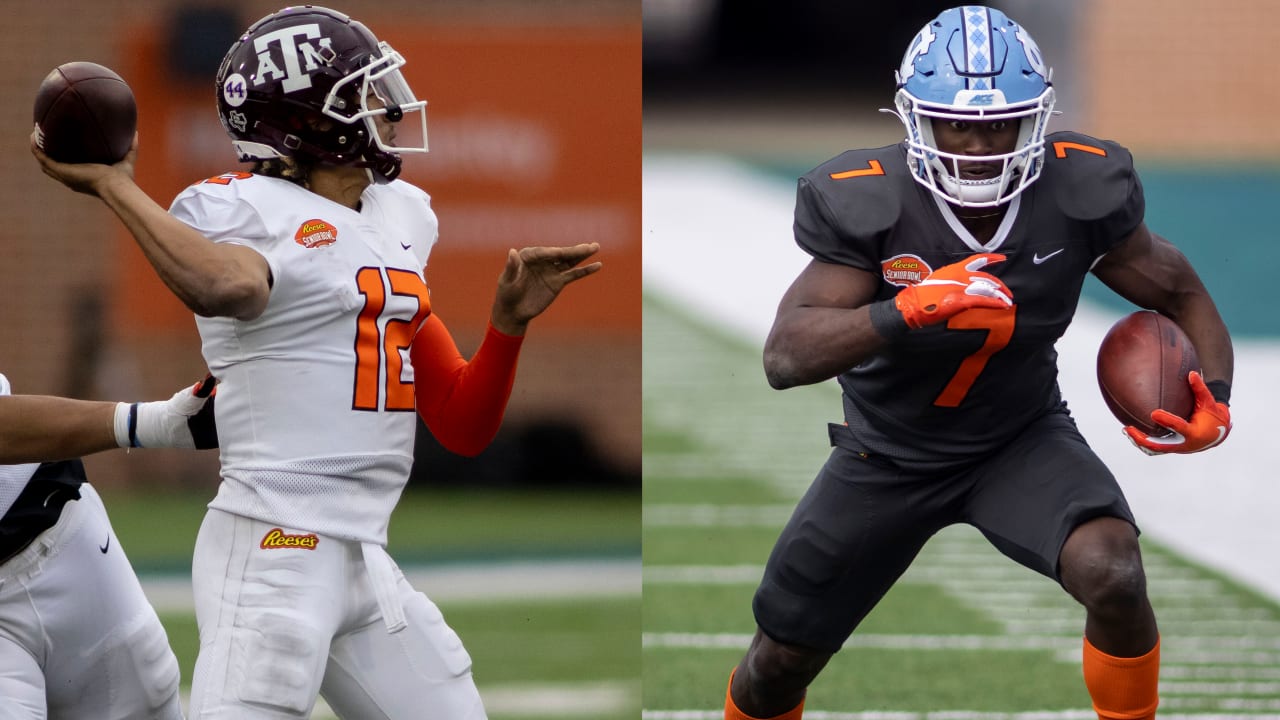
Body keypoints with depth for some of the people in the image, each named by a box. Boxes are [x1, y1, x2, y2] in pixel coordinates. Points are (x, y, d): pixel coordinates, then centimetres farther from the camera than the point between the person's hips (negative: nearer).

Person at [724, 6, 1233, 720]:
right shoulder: (867, 204, -26)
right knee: (780, 661, 10)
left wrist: (1215, 399, -24)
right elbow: (786, 357, -32)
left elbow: (1182, 296, -5)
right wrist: (910, 310, -47)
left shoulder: (1080, 192, -20)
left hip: (1023, 439, 0)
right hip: (888, 454, 0)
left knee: (1114, 575, -30)